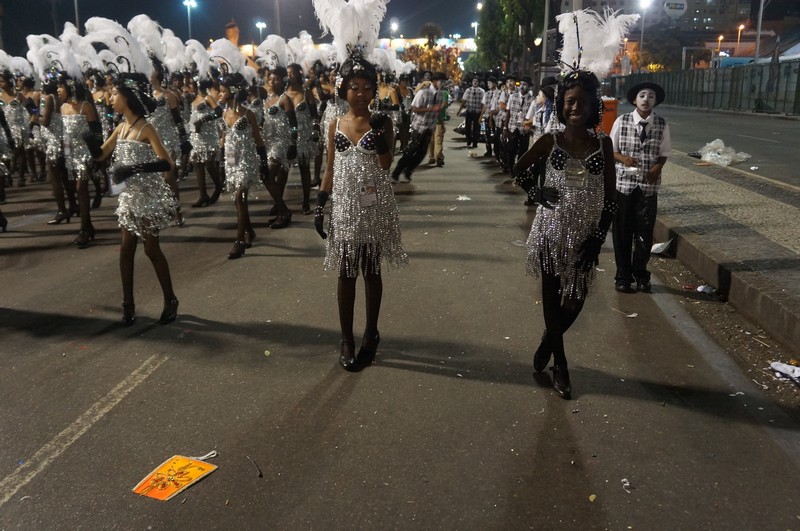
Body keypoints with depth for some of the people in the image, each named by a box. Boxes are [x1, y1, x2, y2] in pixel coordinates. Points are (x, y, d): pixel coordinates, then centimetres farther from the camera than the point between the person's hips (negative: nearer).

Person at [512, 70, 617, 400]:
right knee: (552, 296, 6)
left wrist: (598, 238, -8)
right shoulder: (550, 142, -2)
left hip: (586, 233, 1)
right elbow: (518, 170, 12)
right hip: (552, 229, -1)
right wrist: (536, 193, -6)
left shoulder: (603, 144, -1)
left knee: (577, 297, 7)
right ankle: (560, 365, 22)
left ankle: (548, 342, 37)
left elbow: (610, 197, -1)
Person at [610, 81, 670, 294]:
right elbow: (612, 149, 2)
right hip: (624, 182, -1)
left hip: (649, 185, 1)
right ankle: (623, 276, 22)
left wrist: (658, 167, -13)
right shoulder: (621, 121, -4)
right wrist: (623, 158, -17)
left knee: (645, 232, 8)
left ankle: (641, 275, 27)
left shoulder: (662, 125, -1)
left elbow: (663, 154, 7)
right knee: (622, 231, 6)